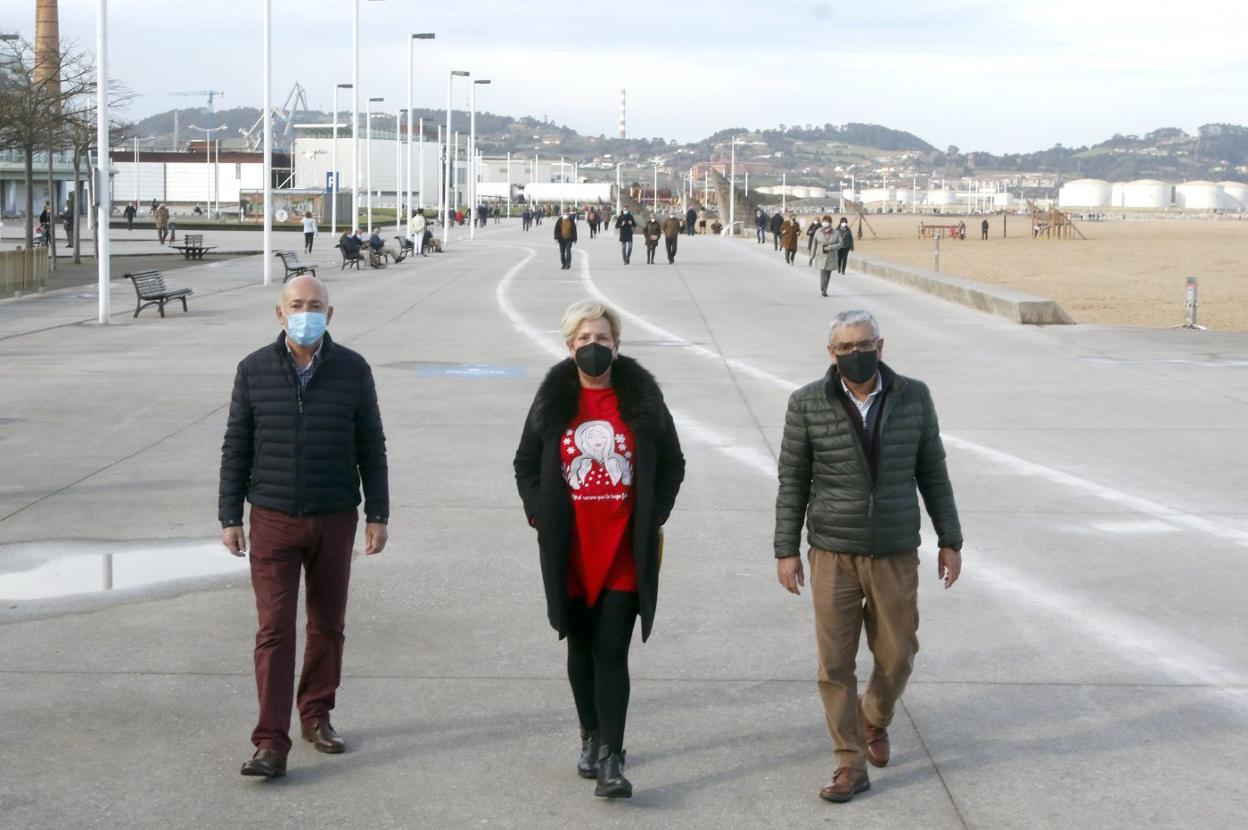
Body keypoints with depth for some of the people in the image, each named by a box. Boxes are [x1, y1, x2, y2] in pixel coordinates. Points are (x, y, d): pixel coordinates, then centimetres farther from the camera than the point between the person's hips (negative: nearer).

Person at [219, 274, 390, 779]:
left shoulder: (353, 370, 0)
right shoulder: (254, 370, -1)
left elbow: (371, 447, 5)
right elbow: (236, 448, 4)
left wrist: (377, 515, 2)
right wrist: (229, 517, 1)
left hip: (335, 520, 1)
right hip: (273, 519, -1)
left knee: (327, 625, 12)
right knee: (274, 629, -7)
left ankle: (316, 716, 28)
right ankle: (271, 742, -8)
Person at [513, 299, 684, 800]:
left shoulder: (642, 398, 1)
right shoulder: (553, 400, 4)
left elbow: (671, 463, 8)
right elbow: (526, 464, 11)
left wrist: (653, 519, 0)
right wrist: (541, 517, 0)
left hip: (625, 550, -2)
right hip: (570, 551, 2)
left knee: (611, 653, -8)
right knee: (581, 649, 13)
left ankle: (611, 761, -9)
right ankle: (591, 739, 30)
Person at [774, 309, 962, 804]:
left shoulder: (913, 398, -2)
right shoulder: (808, 405, -6)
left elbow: (932, 472, 6)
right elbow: (793, 481, 0)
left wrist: (949, 541, 5)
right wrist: (786, 550, -2)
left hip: (896, 556, 1)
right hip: (833, 556, -1)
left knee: (896, 657, 9)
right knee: (835, 663, 0)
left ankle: (874, 721, 39)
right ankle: (851, 764, 11)